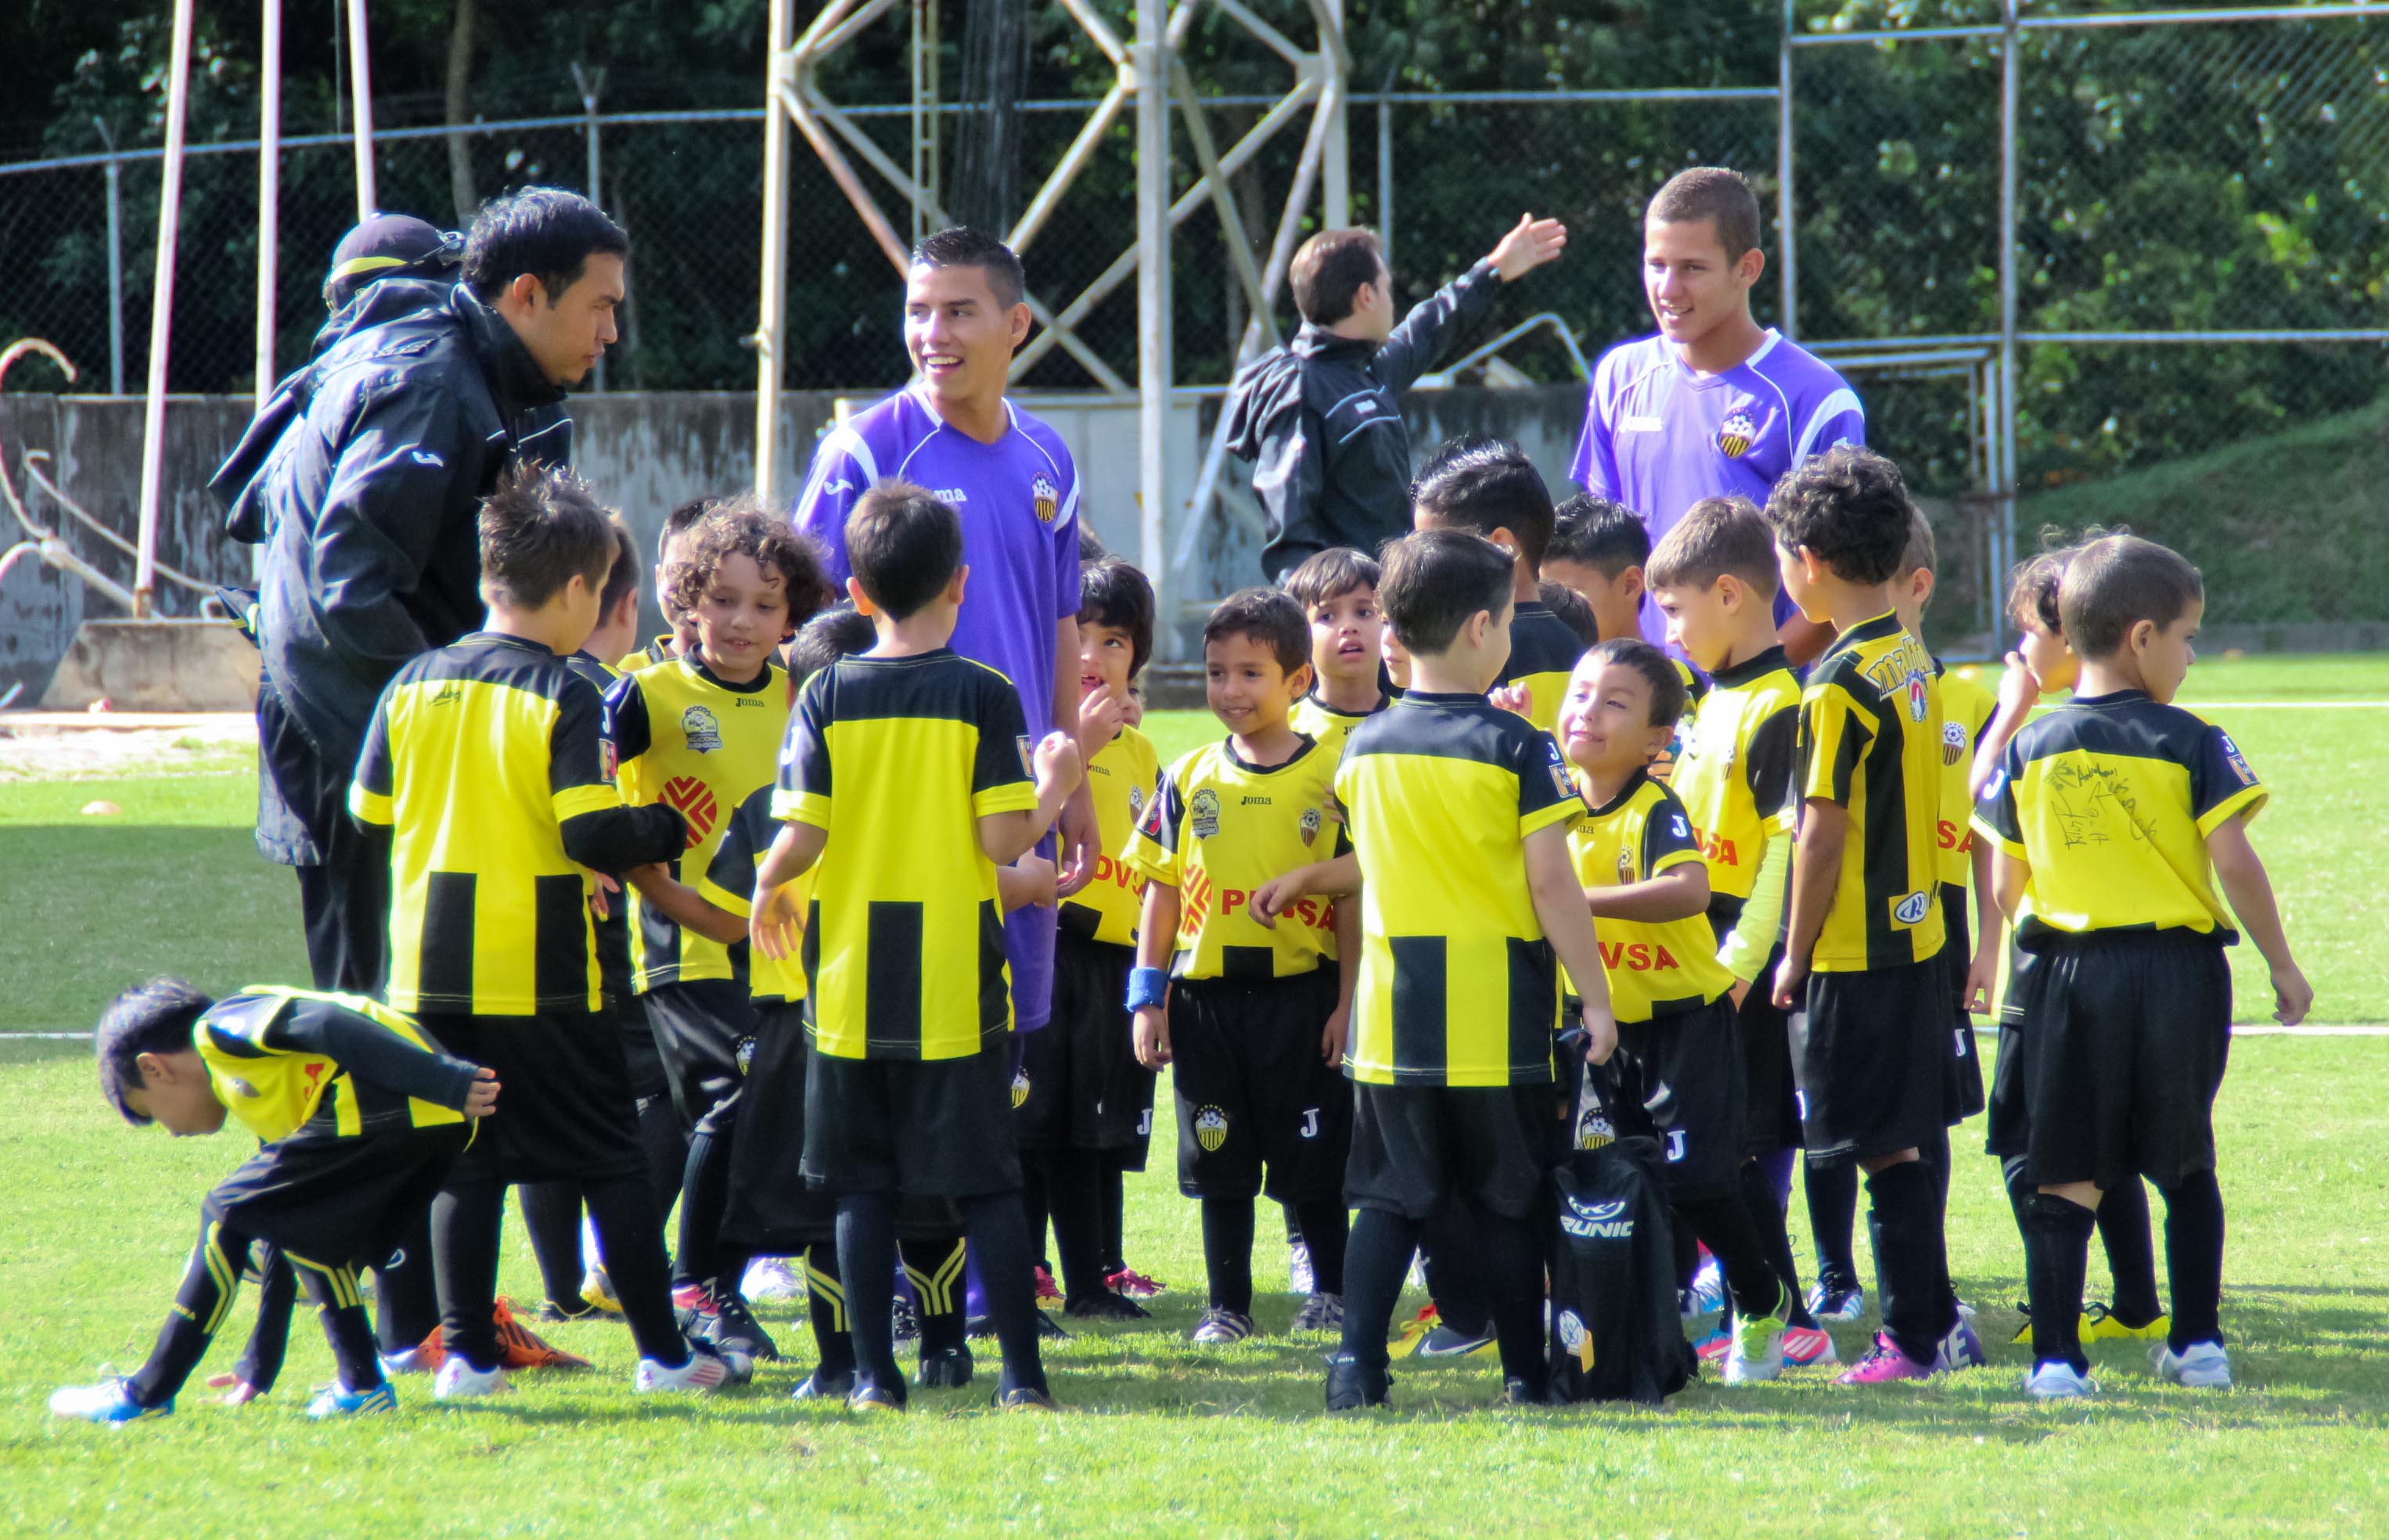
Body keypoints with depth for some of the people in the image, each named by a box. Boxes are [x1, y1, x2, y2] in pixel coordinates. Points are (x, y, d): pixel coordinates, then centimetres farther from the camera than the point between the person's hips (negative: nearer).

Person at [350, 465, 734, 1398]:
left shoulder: (414, 686, 5)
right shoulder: (563, 696, -11)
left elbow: (370, 812, 11)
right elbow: (595, 834, -18)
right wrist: (666, 828, 0)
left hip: (431, 969, 4)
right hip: (539, 973, -4)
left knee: (465, 1162, 10)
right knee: (613, 1162, 5)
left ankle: (466, 1353, 5)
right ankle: (662, 1352, 8)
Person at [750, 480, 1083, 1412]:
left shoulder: (827, 698, -2)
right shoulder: (984, 696, -6)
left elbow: (799, 839, -8)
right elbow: (1004, 840, -11)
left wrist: (768, 891, 13)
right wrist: (1054, 793, 9)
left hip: (850, 986, 1)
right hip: (957, 987, -1)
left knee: (863, 1187, 7)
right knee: (986, 1183, 4)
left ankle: (874, 1373, 5)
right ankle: (1021, 1372, 2)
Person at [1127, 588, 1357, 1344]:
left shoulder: (1333, 774, -3)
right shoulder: (1189, 779, 6)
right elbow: (1162, 891, 9)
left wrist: (1348, 1001, -7)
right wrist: (1148, 996, 4)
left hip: (1302, 991, -3)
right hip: (1207, 993, 3)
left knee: (1312, 1158, 4)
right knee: (1221, 1163, 8)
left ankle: (1331, 1292, 21)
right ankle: (1227, 1303, 17)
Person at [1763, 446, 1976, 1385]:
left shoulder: (1840, 683, -18)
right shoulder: (1913, 659, 8)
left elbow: (1824, 832, -18)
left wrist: (1795, 954, -10)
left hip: (1854, 952, -8)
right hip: (1916, 932, 8)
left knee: (1885, 1149, -3)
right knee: (1904, 1141, 15)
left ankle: (1916, 1338, 0)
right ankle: (1930, 1320, 20)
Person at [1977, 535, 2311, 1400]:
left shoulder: (2032, 749, 3)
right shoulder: (2189, 745, -6)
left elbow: (2006, 889, 7)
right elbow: (2235, 865, -10)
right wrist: (2284, 970, -1)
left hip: (2070, 971, 1)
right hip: (2181, 965, -1)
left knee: (2065, 1179, 1)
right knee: (2187, 1166, 16)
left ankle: (2055, 1356, -9)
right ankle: (2197, 1344, 17)